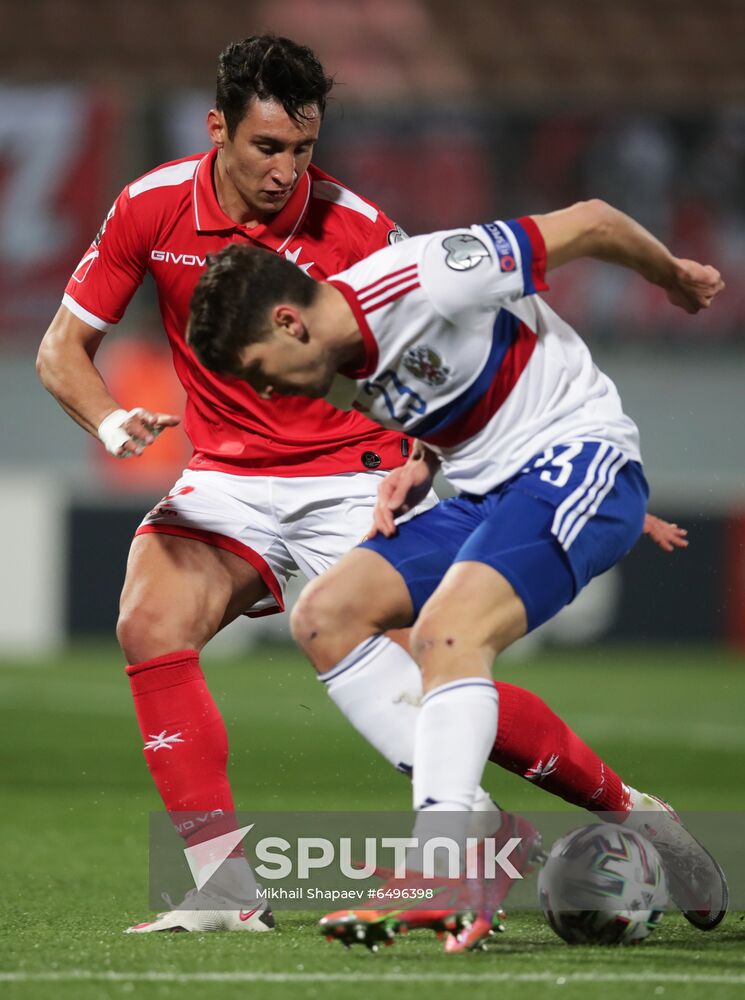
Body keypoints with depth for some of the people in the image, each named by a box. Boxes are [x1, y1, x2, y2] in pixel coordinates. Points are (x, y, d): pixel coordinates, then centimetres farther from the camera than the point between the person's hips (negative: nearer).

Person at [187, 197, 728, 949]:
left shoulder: (420, 281, -22)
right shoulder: (339, 372, 4)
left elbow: (590, 223, -12)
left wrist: (672, 276, 5)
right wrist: (417, 467, 5)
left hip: (580, 463, -9)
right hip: (485, 492, 9)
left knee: (445, 631, -30)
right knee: (324, 617, -4)